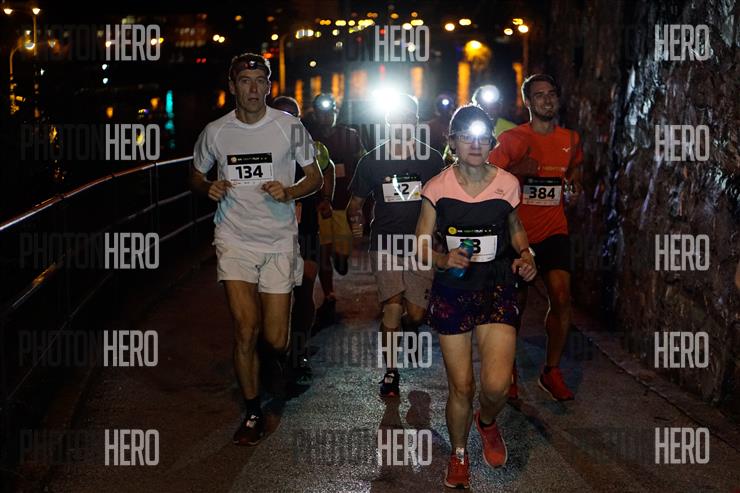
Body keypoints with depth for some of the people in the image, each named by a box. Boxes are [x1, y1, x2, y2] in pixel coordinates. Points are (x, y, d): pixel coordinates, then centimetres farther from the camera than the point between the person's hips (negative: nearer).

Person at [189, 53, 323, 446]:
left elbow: (315, 178, 6)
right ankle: (252, 413, 9)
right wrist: (209, 188, -6)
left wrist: (289, 192, -14)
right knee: (246, 332, -9)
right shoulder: (215, 132, 1)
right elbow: (196, 175, 17)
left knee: (275, 340, -3)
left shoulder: (289, 127, -2)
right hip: (235, 240, 1)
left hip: (279, 240, 0)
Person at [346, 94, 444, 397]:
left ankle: (406, 328, 36)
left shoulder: (431, 159, 3)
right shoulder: (372, 161, 3)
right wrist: (355, 223, -10)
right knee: (392, 307, -11)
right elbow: (356, 202, 10)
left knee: (417, 313, -3)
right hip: (385, 244, 0)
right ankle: (390, 371, 4)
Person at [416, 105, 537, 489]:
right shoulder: (437, 188, -5)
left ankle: (487, 422, 23)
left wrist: (525, 255, -1)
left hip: (497, 288, 0)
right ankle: (458, 455, 30)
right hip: (451, 291, 0)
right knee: (461, 386, 4)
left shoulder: (507, 184, -2)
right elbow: (421, 247, -1)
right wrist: (444, 260, -21)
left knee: (496, 385, -14)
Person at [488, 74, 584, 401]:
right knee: (515, 303, 6)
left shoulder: (570, 140, 7)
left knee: (561, 298, -12)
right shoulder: (511, 139, -5)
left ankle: (552, 371, 4)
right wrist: (516, 170, -21)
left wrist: (575, 183, 3)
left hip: (553, 231, 2)